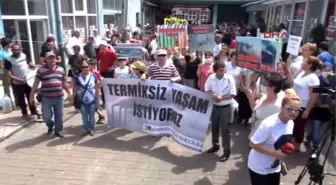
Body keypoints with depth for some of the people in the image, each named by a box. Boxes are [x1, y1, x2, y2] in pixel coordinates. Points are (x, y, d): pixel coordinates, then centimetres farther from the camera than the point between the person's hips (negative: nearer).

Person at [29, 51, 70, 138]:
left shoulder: (61, 69, 7)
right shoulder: (41, 70, -4)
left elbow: (64, 82, 16)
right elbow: (36, 84, -3)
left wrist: (68, 92, 19)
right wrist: (32, 96, -4)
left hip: (59, 97, 3)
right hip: (46, 98, -3)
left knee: (59, 115, 10)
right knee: (46, 116, 4)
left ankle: (58, 131, 26)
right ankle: (50, 126, 35)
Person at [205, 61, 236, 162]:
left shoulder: (230, 78, -14)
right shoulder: (211, 78, -6)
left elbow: (232, 94, -13)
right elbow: (207, 90, 2)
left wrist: (221, 98, -24)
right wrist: (213, 95, -17)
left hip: (225, 107, -4)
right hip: (214, 106, 4)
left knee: (224, 129, 1)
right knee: (214, 127, 17)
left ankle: (227, 150, 13)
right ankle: (215, 145, 37)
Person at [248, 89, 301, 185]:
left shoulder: (291, 123, -5)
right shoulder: (268, 124, -29)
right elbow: (253, 144, -25)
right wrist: (275, 153, -27)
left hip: (275, 167, 7)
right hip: (259, 168, -7)